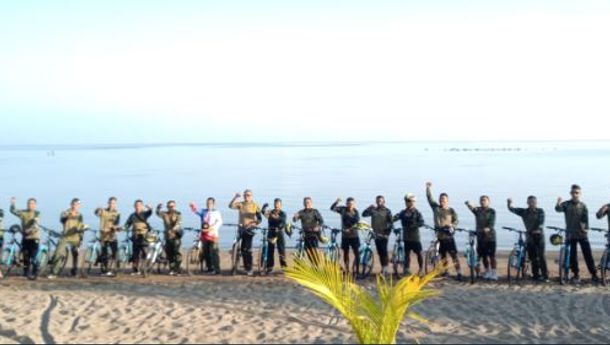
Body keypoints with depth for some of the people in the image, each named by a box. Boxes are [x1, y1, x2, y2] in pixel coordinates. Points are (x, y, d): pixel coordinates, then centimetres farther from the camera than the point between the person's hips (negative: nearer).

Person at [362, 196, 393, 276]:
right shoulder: (373, 210, 8)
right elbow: (364, 214, 0)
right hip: (376, 234, 4)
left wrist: (387, 233, -11)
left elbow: (390, 223, -4)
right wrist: (370, 207, -12)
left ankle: (385, 269, -3)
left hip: (384, 235, -4)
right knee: (379, 252, 8)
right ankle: (383, 268, 15)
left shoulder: (387, 211, -1)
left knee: (384, 251, -6)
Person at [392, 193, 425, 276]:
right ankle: (407, 269, 16)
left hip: (415, 237, -4)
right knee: (407, 253, 8)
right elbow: (397, 217, -2)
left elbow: (421, 222, -12)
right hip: (406, 237, 4)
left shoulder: (417, 212, -5)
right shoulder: (403, 212, 8)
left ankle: (421, 269, 15)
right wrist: (391, 220, -21)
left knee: (419, 253, 3)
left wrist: (413, 225, -24)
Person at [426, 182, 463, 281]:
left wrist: (451, 226, -21)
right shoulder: (436, 208, 5)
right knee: (442, 256, 14)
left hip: (449, 236, -3)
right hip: (439, 236, 3)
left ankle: (459, 273, -5)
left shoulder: (451, 210, -2)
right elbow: (430, 198, 0)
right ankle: (444, 272, 27)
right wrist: (428, 188, -9)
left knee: (454, 255, -7)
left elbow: (456, 220, -1)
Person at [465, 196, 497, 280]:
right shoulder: (478, 210, 5)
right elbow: (472, 209, -18)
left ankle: (494, 273, 4)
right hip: (480, 236, 3)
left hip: (490, 236, -3)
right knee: (484, 255, 9)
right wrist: (469, 205, -41)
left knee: (492, 256, -3)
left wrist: (488, 228, -33)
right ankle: (487, 271, 23)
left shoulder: (491, 211, -1)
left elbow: (492, 223, -13)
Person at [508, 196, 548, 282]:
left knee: (541, 255, -9)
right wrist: (509, 204, -24)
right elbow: (513, 210, -4)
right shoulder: (524, 212, 5)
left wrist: (538, 229, -23)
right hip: (529, 236, 3)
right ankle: (536, 275, 15)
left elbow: (541, 221, -10)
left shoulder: (540, 211, 0)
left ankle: (545, 276, -7)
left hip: (539, 235, -3)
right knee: (532, 257, 5)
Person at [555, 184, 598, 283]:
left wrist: (586, 229, -19)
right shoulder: (566, 204, 0)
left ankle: (594, 274, 7)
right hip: (571, 234, 0)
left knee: (588, 254, -1)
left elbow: (586, 218, -3)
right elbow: (559, 209, -19)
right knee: (572, 255, 4)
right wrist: (558, 204, -42)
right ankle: (576, 274, 16)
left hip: (582, 234, 0)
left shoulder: (583, 206, 3)